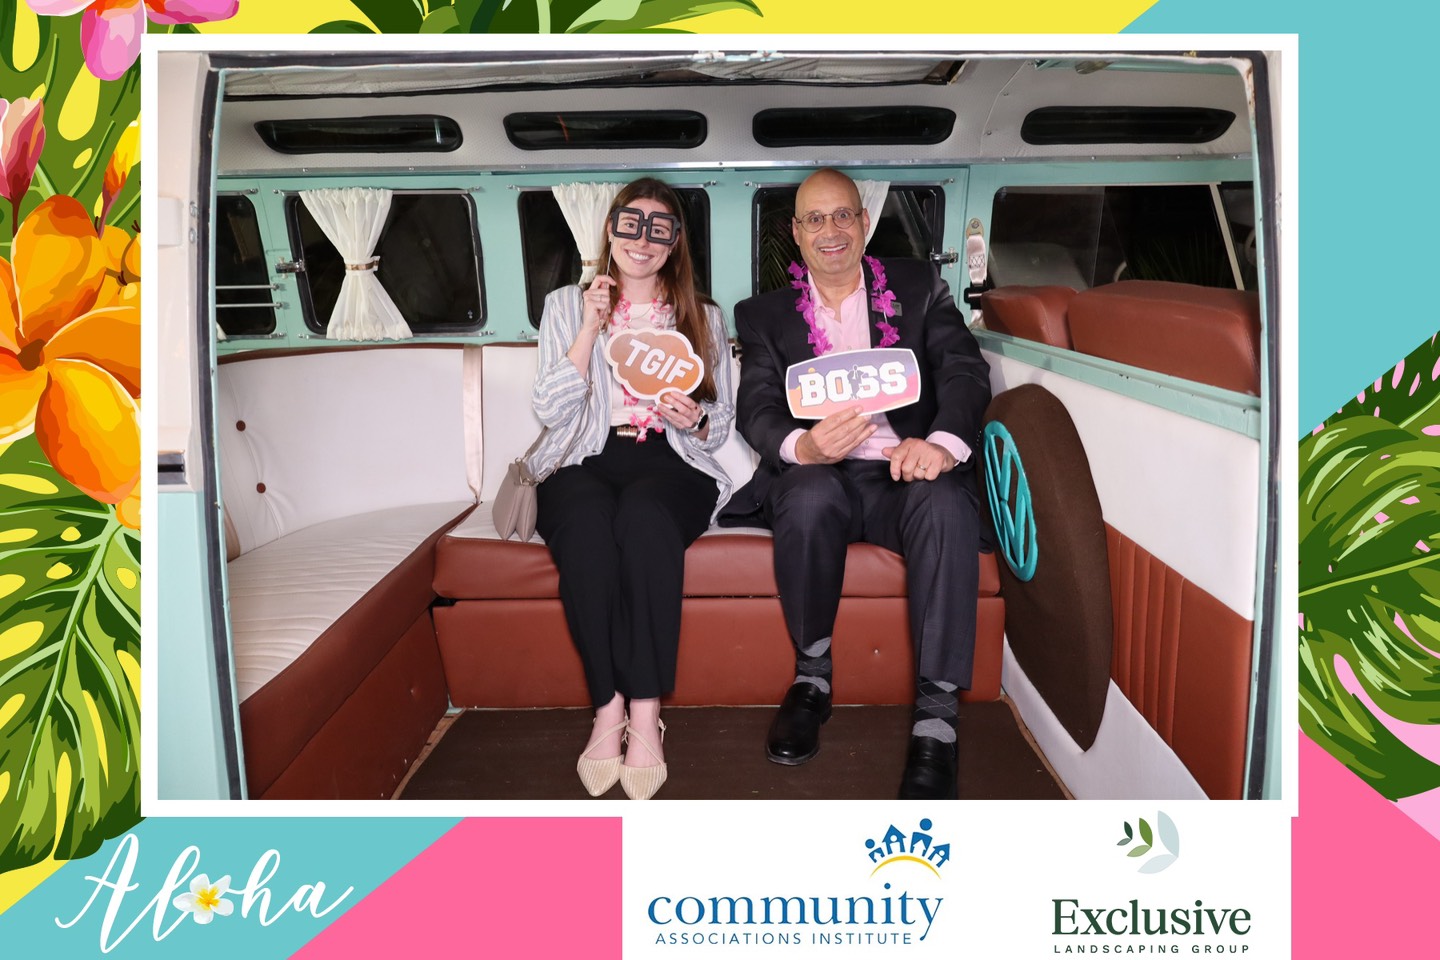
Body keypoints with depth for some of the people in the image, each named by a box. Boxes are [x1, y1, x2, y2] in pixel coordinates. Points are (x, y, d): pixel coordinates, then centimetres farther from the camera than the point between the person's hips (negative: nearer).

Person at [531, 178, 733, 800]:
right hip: (585, 461, 0)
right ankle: (608, 708, -28)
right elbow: (550, 410, 3)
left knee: (644, 514, -37)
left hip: (671, 463, 0)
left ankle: (645, 714, -33)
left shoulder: (702, 317, 19)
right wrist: (589, 330, -5)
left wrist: (695, 420, -8)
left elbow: (722, 424, 16)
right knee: (587, 523, -37)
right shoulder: (565, 306, 16)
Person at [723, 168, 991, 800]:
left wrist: (943, 441, -23)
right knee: (811, 495, -35)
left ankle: (936, 718, -29)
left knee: (945, 502, -34)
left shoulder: (919, 288, 16)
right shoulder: (764, 315, 16)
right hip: (818, 476, 0)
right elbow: (755, 409, 2)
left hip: (905, 473, 0)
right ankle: (812, 677, -13)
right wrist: (802, 446, -24)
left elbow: (965, 369, 1)